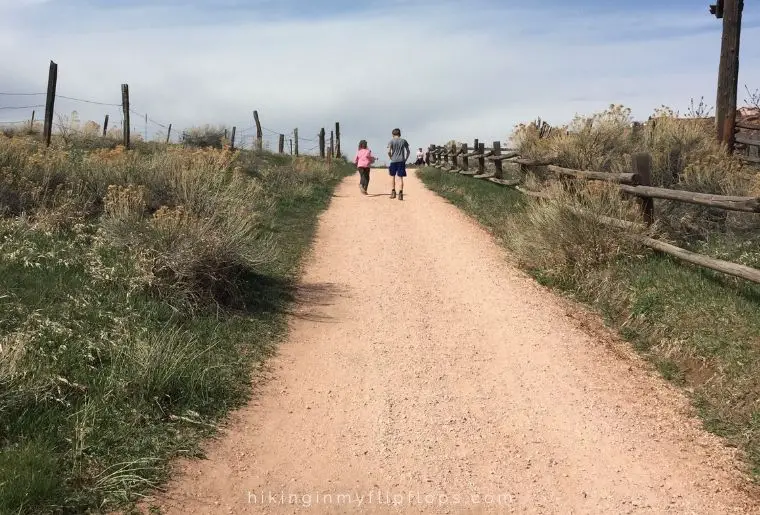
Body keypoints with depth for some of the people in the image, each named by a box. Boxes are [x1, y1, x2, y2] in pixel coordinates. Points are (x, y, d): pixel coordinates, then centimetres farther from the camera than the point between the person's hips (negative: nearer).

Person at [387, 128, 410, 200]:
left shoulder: (391, 141, 0)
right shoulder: (403, 141, 7)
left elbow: (389, 151, -10)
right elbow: (408, 151, 6)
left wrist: (391, 158, 5)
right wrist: (405, 159, 12)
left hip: (394, 161, -2)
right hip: (401, 161, 2)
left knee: (392, 176, 13)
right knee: (400, 177, 1)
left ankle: (393, 192, 8)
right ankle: (400, 193, -7)